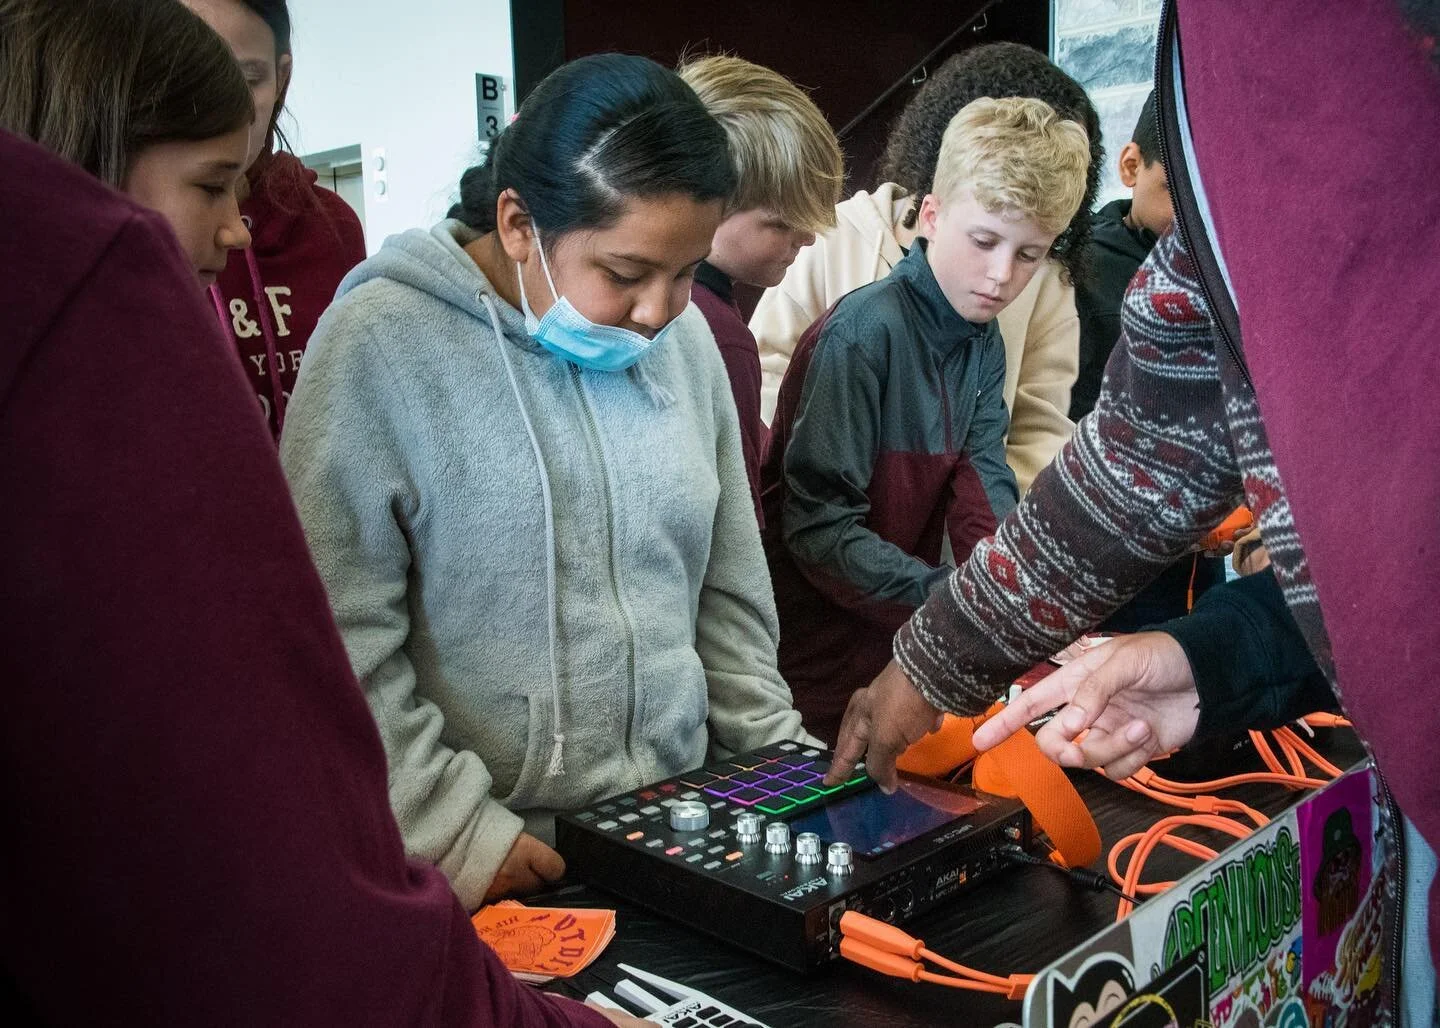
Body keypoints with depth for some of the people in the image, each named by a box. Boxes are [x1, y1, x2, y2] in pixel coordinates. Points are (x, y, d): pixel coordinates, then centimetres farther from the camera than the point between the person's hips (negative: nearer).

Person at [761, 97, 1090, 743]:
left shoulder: (983, 344, 7)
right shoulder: (863, 333, -18)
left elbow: (982, 496, -3)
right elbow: (817, 527, -23)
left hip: (906, 640, 7)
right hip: (819, 660, -7)